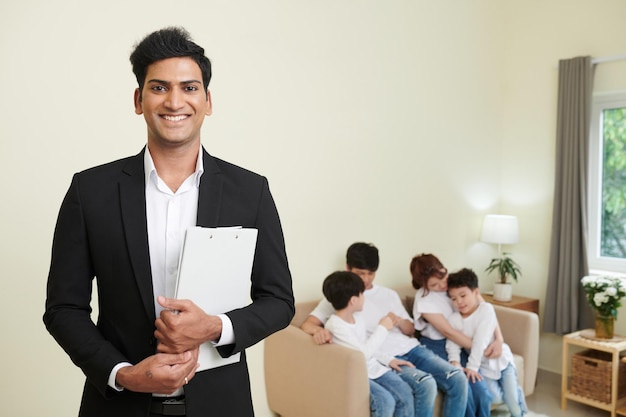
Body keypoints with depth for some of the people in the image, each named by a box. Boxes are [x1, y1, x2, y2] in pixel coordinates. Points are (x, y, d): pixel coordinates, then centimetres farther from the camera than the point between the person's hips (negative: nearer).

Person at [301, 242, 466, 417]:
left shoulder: (389, 294, 19)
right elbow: (307, 324, -7)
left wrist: (400, 321, -4)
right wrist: (319, 330, -32)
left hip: (411, 349, 6)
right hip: (384, 359, -6)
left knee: (458, 379, -12)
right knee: (426, 384, -30)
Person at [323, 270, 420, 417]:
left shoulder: (358, 318, 7)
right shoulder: (334, 325, -19)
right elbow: (362, 353, -23)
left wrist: (390, 359, 9)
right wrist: (382, 328, -15)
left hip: (373, 367, 8)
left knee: (406, 394, -9)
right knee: (386, 400, -25)